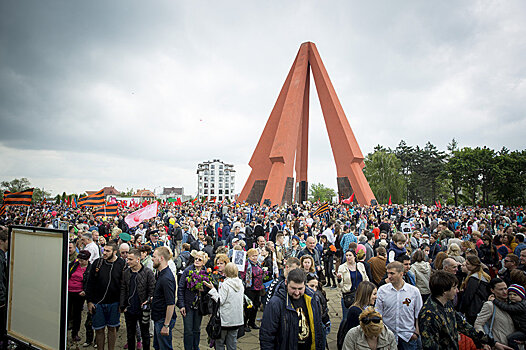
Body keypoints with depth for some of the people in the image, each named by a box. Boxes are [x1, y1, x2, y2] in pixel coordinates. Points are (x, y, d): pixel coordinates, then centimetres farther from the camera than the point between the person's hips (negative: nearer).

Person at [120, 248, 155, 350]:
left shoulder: (148, 272, -10)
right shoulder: (126, 273, 3)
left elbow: (152, 290, -8)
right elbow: (123, 290, 6)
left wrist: (148, 301, -22)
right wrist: (122, 306, 1)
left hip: (143, 310, -4)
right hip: (129, 310, 4)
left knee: (145, 334, 11)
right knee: (130, 335, 17)